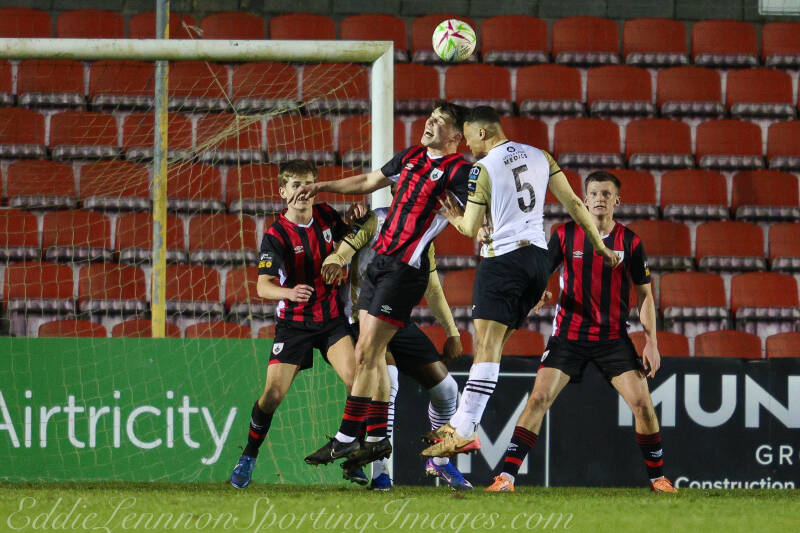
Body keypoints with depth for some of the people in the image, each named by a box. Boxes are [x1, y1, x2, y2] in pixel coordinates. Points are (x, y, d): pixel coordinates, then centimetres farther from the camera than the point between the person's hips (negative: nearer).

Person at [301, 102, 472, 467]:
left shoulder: (457, 170, -7)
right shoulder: (411, 157, 16)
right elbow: (368, 182, 31)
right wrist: (321, 187, 31)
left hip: (406, 268, -8)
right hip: (380, 259, 8)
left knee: (368, 353, -9)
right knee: (366, 353, 7)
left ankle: (346, 438, -5)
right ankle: (379, 438, 14)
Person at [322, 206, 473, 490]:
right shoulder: (375, 222, -7)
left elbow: (433, 290, 20)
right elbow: (343, 250, -18)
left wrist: (452, 332, 17)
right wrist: (334, 261, -42)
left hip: (401, 323, 7)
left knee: (445, 387, 4)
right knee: (387, 381, -28)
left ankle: (440, 461, 27)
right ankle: (378, 472, -25)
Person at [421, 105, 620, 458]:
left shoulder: (483, 169, -7)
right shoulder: (539, 157, 12)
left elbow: (471, 228, -4)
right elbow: (573, 203, 13)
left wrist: (456, 218, 19)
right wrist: (599, 245, 20)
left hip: (504, 259, -7)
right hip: (539, 257, 7)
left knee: (487, 345, -14)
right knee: (488, 345, 11)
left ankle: (464, 433, -23)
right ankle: (460, 424, 10)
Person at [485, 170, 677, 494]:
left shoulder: (630, 242, -1)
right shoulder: (565, 235, -2)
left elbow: (644, 293, 4)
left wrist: (651, 341, -3)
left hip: (614, 336, 0)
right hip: (570, 332, 0)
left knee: (642, 403, -9)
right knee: (539, 399, -12)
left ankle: (658, 478, 8)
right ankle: (506, 476, -10)